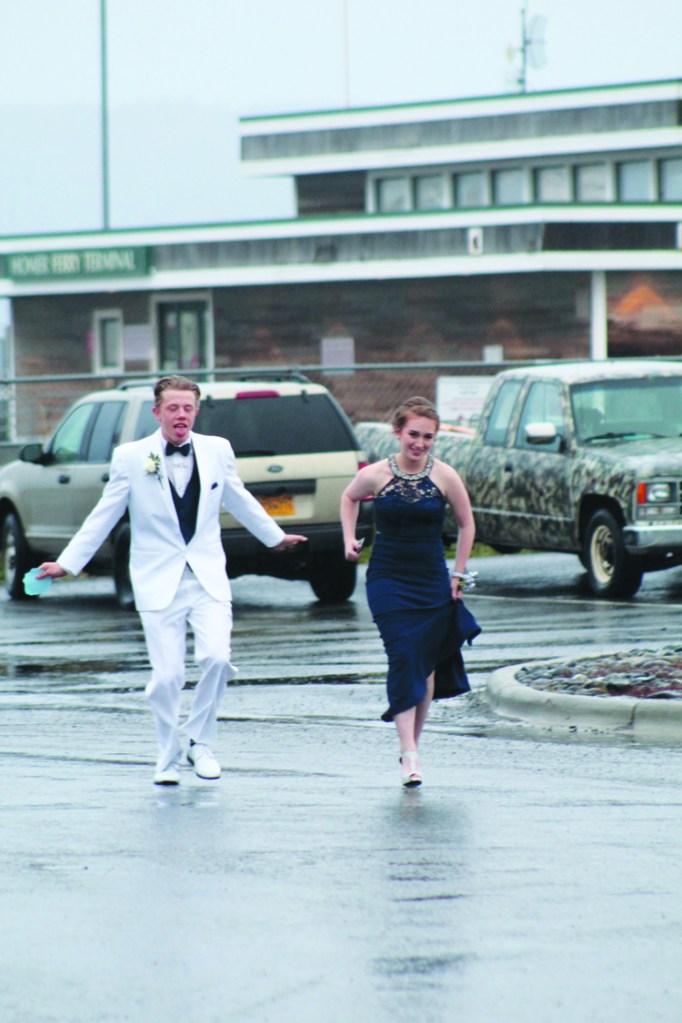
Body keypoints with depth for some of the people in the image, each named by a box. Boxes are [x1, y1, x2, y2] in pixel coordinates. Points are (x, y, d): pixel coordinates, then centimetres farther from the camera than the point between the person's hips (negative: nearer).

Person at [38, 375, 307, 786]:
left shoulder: (218, 451, 5)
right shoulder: (130, 458, -1)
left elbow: (240, 502, 22)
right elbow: (103, 516, 6)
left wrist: (275, 536, 32)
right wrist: (67, 564, 4)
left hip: (208, 578, 2)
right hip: (159, 582, -2)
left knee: (216, 657, -18)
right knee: (166, 677, -7)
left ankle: (201, 741, 5)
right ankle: (169, 760, 14)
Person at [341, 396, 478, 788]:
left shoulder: (445, 476, -4)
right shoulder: (376, 475, -6)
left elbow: (467, 524, 9)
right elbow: (349, 498, 17)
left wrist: (459, 574, 7)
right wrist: (350, 538, 6)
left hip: (432, 580, 2)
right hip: (388, 580, -2)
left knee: (426, 664, 6)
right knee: (404, 659, -14)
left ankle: (414, 743, 20)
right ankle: (409, 755, -18)